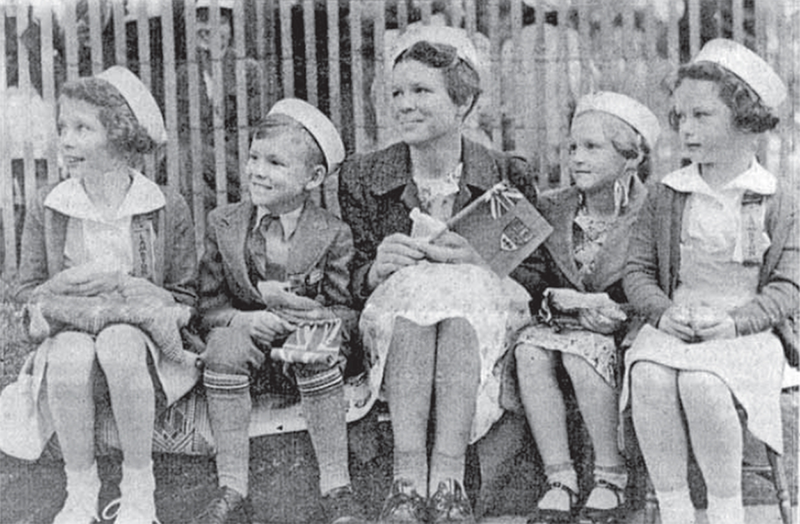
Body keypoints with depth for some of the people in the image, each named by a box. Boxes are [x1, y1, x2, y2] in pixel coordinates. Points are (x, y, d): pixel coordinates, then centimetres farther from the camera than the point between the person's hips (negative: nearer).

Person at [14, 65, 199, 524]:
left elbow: (186, 303, 0)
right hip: (67, 337, 2)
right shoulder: (47, 210, 6)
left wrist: (122, 283, -16)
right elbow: (24, 298, 9)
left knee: (119, 341, -36)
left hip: (146, 348, -1)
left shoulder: (168, 210, 0)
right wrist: (62, 286, -13)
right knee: (71, 349, -34)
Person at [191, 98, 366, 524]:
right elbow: (209, 304, 4)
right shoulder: (223, 224, 4)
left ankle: (336, 489, -25)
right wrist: (245, 320, -17)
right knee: (225, 344, -31)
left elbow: (347, 311, -4)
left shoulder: (332, 234, -4)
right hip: (248, 335, 2)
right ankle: (232, 489, -27)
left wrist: (317, 318, -27)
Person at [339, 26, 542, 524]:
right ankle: (408, 480, -44)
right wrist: (379, 269, -17)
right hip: (389, 335, 1)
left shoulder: (509, 178, 6)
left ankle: (447, 479, -43)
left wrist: (482, 262, -18)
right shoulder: (363, 177, 7)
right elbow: (349, 282, 6)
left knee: (464, 287, -33)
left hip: (482, 335, 0)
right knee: (415, 286, -32)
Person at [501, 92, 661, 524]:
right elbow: (532, 286, 1)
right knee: (529, 350, -26)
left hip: (624, 331, -4)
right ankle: (559, 480, -22)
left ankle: (612, 478, -16)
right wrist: (573, 303, -18)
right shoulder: (551, 208, 6)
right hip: (563, 323, 5)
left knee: (581, 352, -33)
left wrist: (611, 311, -27)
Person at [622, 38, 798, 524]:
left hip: (745, 332, -3)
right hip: (672, 326, 3)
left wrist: (735, 321, -16)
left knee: (701, 382, -34)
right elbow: (638, 270, 12)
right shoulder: (667, 195, 9)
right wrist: (663, 312, -8)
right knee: (649, 376, -31)